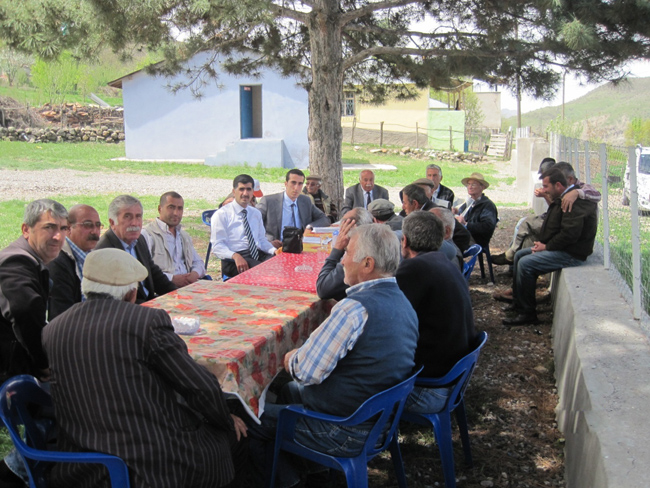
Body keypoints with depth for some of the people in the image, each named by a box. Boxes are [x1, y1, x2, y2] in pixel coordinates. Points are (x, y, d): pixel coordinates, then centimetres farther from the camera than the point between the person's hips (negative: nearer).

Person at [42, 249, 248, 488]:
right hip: (152, 468, -6)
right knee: (231, 434, 20)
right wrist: (227, 421, 7)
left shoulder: (50, 331, 3)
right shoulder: (147, 321, -16)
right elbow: (201, 387, -13)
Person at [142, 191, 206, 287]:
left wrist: (195, 273, 3)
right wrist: (172, 279, -19)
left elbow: (198, 262, 27)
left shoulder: (184, 235, 27)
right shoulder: (147, 234, -1)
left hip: (187, 285, 8)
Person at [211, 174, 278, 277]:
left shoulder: (256, 213, 23)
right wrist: (235, 256, -25)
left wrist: (275, 251, 1)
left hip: (259, 255, 6)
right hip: (233, 260, -6)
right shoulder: (221, 214, 3)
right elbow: (217, 246, -5)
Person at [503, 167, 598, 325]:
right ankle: (517, 303, 16)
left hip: (571, 253, -11)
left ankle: (527, 313, -13)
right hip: (560, 248, 11)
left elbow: (570, 234, -29)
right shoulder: (563, 199, 13)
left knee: (525, 264, -21)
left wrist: (546, 246, -17)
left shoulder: (575, 202, -21)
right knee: (520, 255, 12)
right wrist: (543, 243, 2)